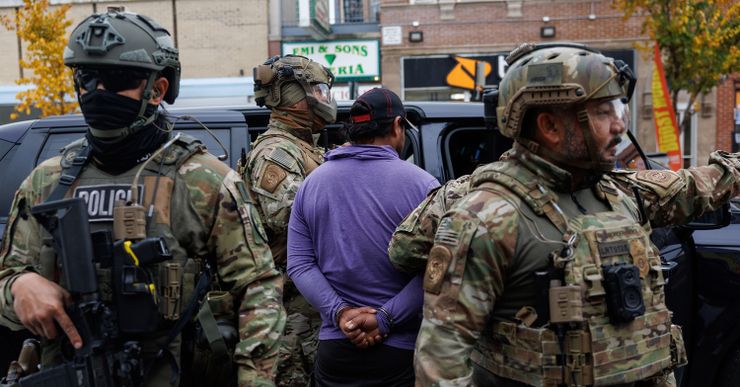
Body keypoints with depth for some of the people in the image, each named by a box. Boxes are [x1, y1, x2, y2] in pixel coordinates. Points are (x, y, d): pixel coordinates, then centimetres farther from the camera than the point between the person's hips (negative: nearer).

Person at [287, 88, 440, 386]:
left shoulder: (311, 183, 3)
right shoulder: (421, 185, -9)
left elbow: (299, 264, -2)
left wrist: (339, 312, -10)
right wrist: (385, 319, -15)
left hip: (334, 347, 3)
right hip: (403, 350, -3)